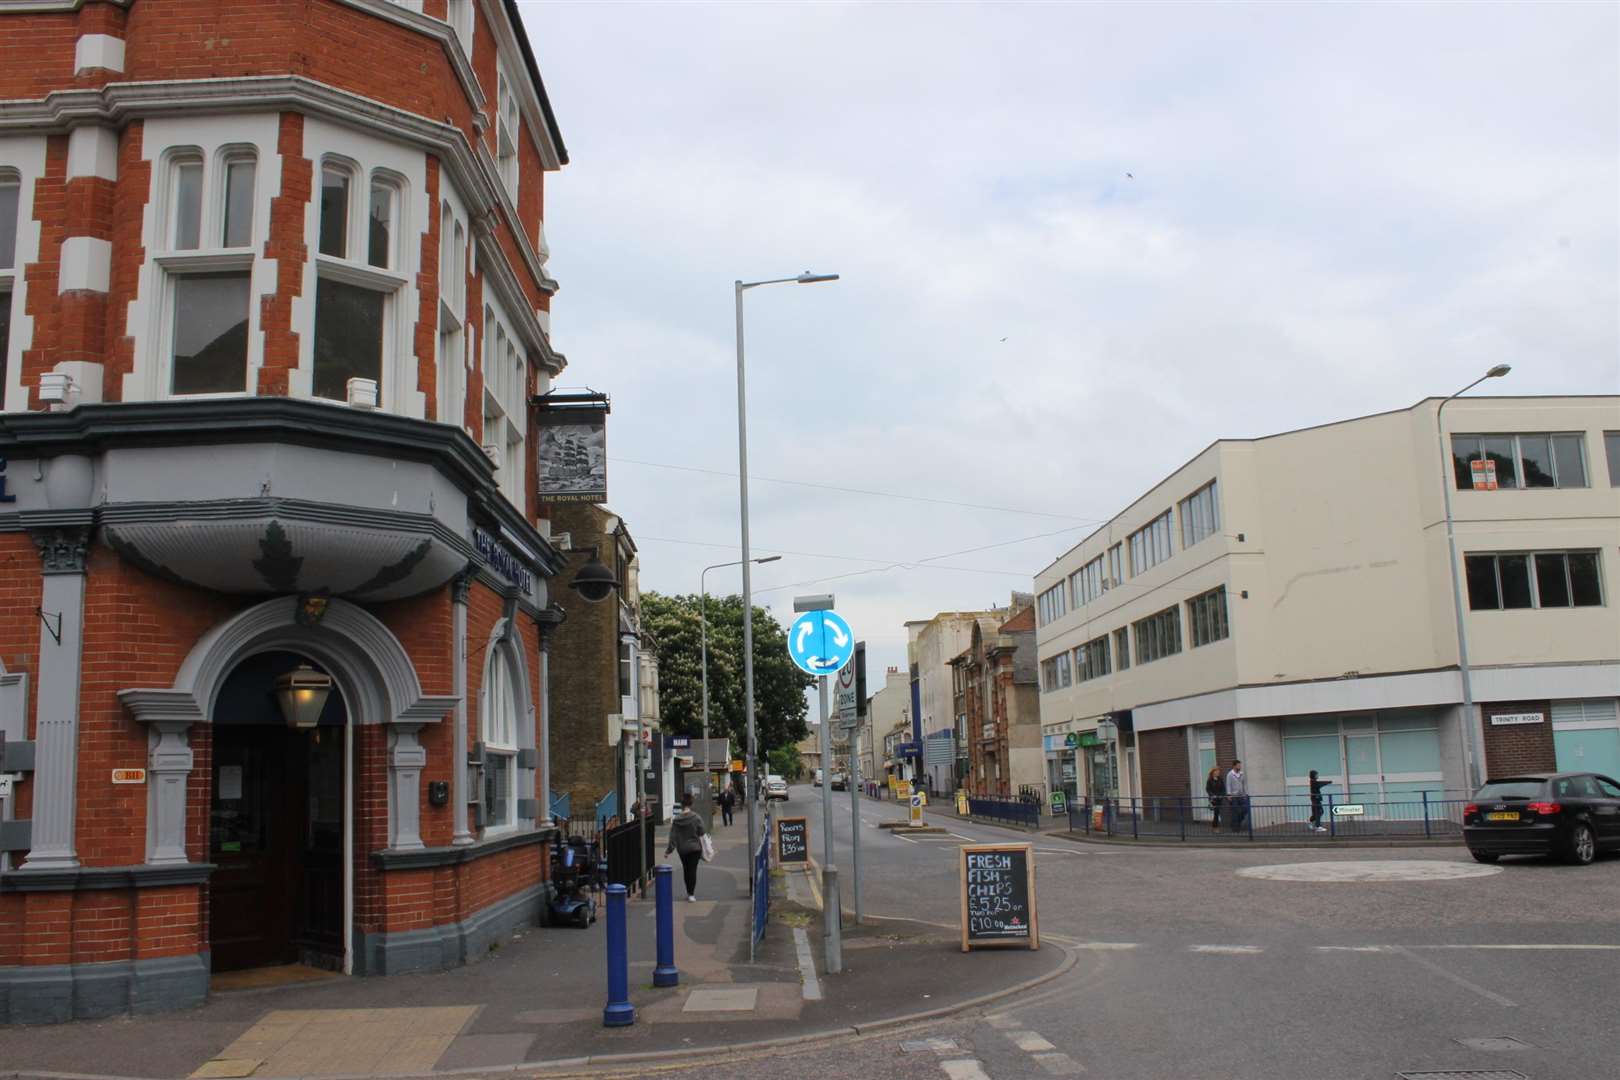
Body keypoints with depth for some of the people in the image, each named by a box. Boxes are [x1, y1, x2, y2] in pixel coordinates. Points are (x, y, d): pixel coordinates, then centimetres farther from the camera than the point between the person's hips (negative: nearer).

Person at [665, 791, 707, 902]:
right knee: (693, 870, 3)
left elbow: (673, 836, -7)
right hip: (695, 848, -2)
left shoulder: (676, 819, -9)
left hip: (682, 849, 2)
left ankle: (689, 892, 26)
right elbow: (701, 834, -9)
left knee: (686, 870, 17)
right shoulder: (696, 818, -14)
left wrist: (668, 850, -1)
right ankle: (691, 894, -1)